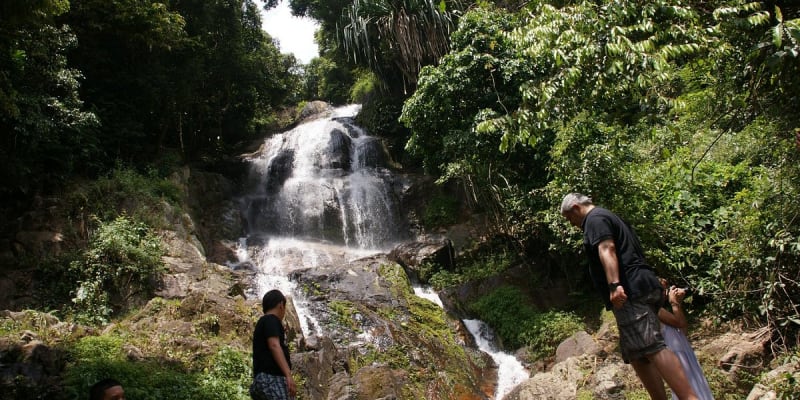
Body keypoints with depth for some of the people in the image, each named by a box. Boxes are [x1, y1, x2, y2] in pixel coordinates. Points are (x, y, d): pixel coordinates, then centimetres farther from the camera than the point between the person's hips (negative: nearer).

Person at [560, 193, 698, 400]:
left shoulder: (595, 219, -1)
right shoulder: (610, 217, 30)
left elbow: (607, 249, -18)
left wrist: (614, 285, -29)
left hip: (630, 292, -11)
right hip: (643, 288, 11)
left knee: (652, 348, -18)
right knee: (637, 355, 10)